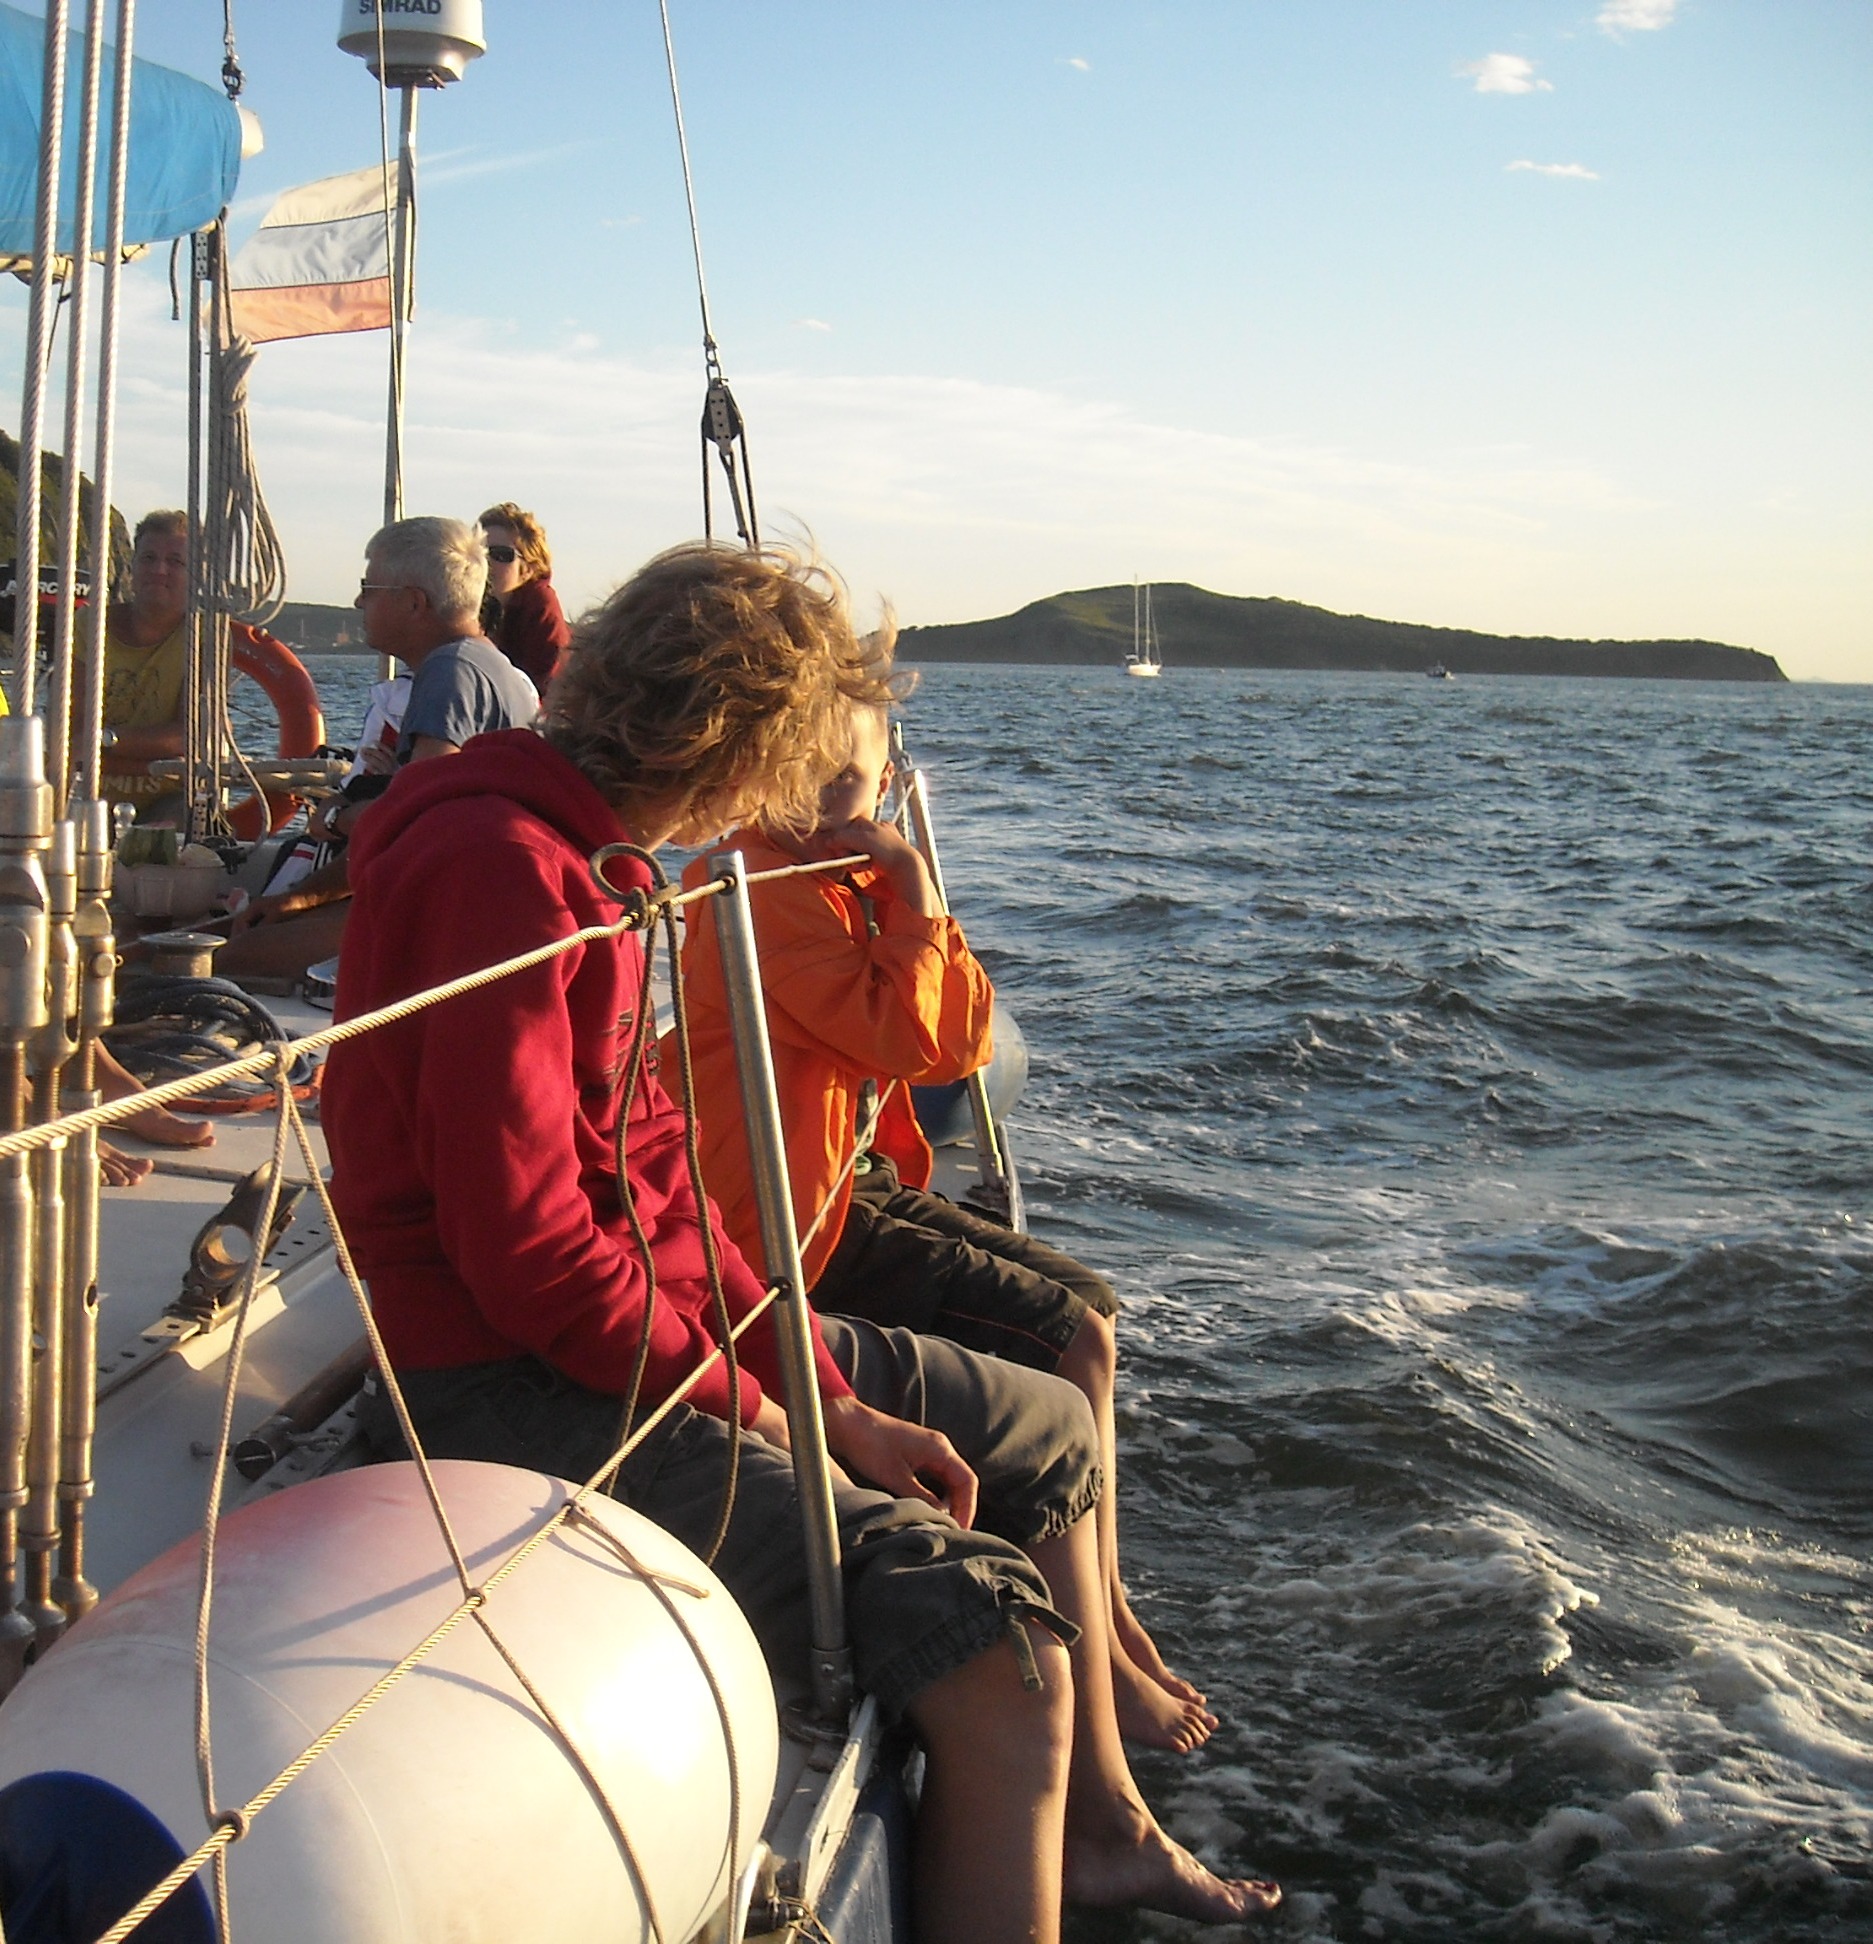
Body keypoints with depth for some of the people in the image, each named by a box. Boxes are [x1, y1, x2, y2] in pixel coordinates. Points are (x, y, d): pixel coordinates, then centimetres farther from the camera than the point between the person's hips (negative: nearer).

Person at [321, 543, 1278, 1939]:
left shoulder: (595, 861, 13)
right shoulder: (502, 870, -20)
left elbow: (655, 1182, 12)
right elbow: (527, 1251, -25)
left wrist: (833, 1399, 4)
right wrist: (741, 1406, -11)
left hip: (654, 1328, 11)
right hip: (519, 1391, -11)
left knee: (1050, 1429, 18)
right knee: (1000, 1636, -23)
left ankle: (1100, 1826, 34)